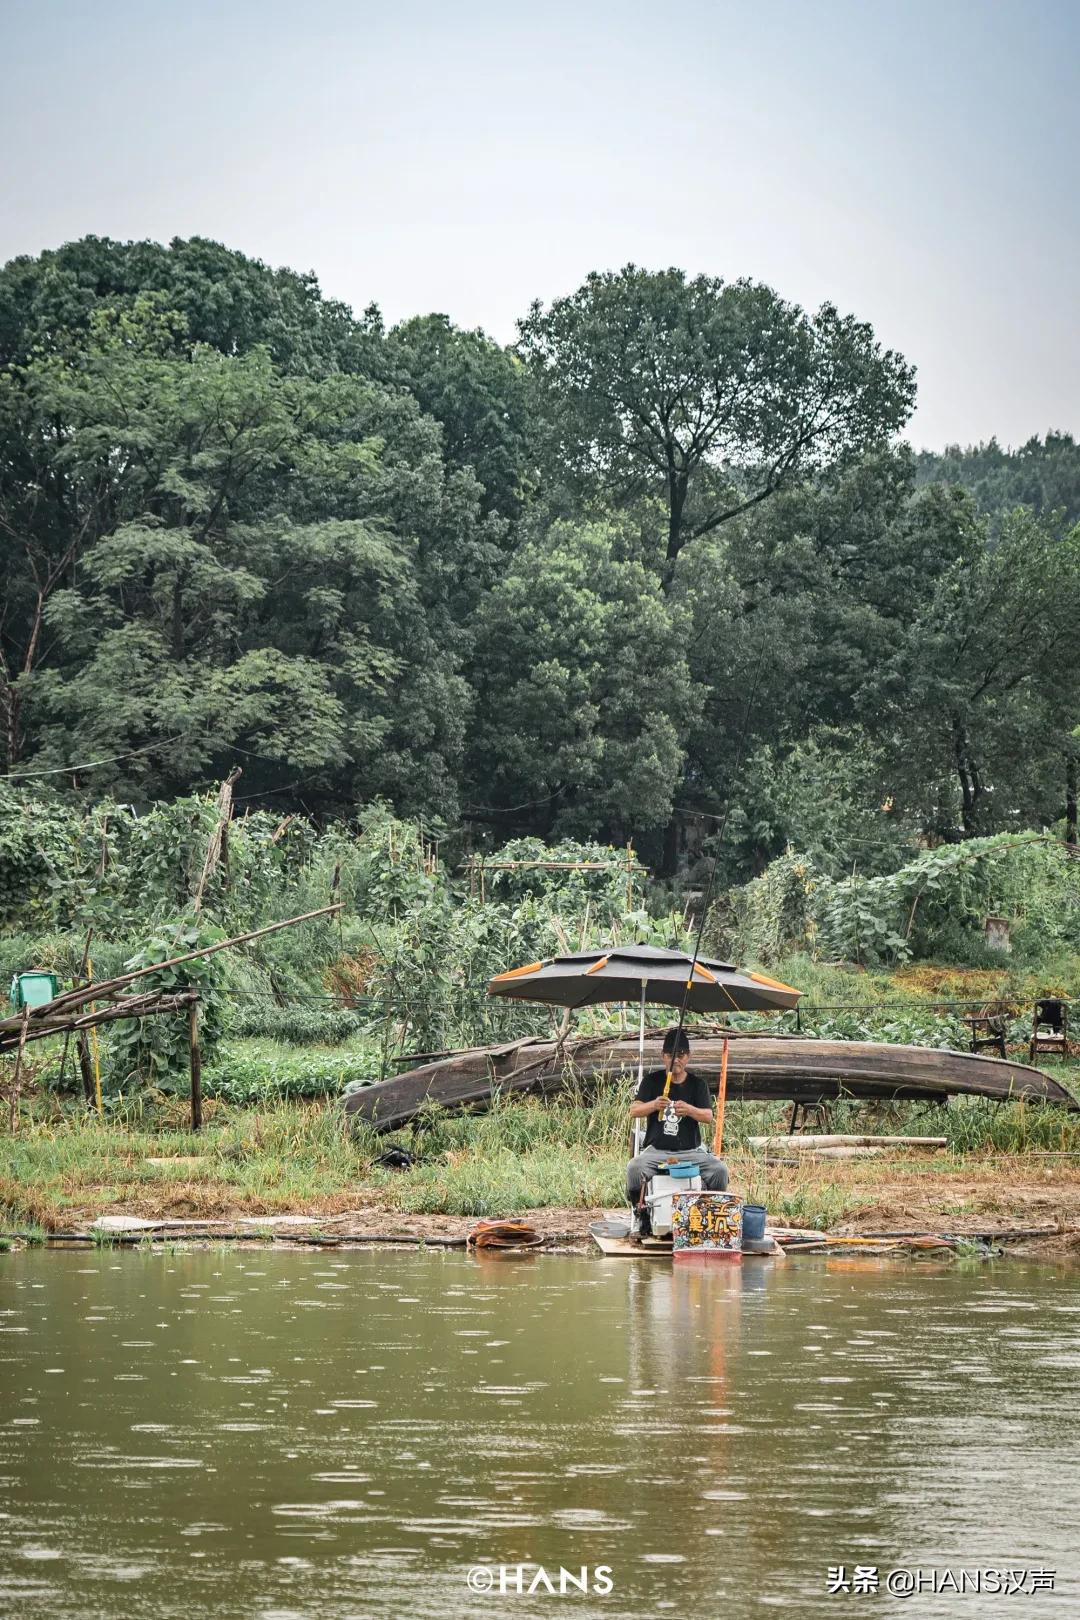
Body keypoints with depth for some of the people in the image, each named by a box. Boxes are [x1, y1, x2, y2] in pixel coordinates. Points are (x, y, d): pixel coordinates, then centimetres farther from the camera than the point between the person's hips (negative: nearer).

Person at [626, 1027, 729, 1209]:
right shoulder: (652, 1080, 8)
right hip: (657, 1150, -1)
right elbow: (633, 1111, -2)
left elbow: (708, 1117, -3)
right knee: (634, 1168, -31)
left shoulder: (697, 1084, 9)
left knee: (720, 1170, -24)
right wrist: (654, 1105, -24)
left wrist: (689, 1109, -25)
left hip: (690, 1151, 1)